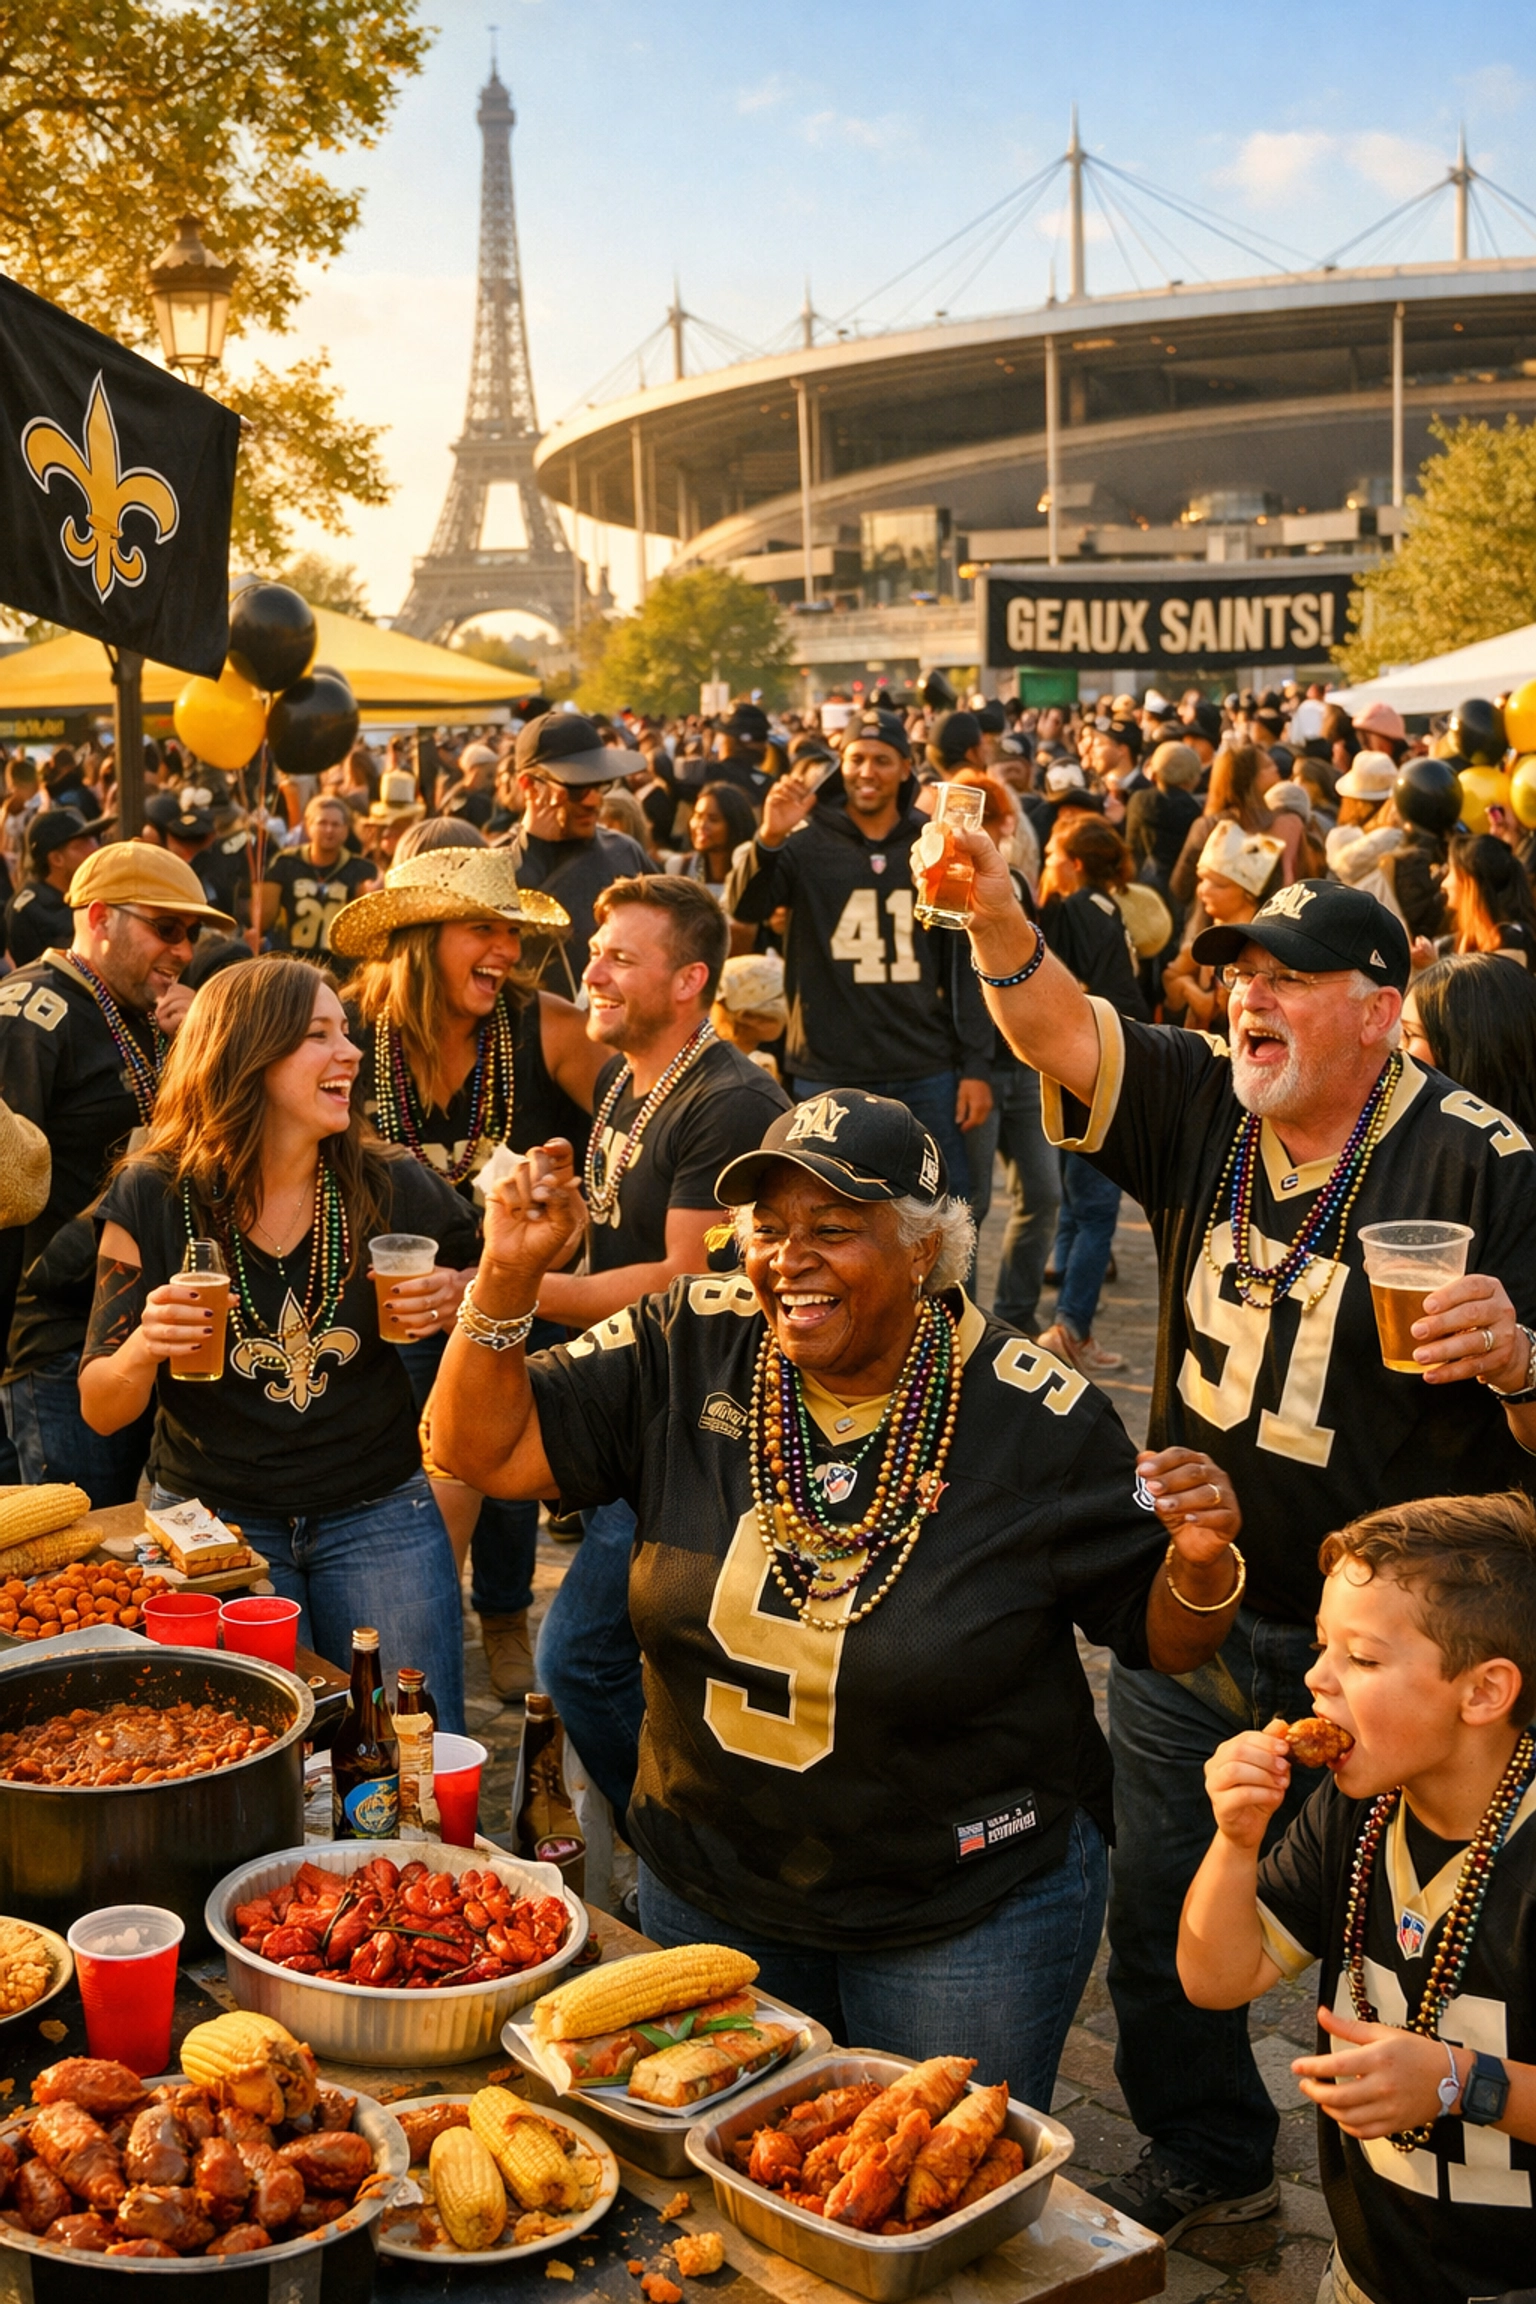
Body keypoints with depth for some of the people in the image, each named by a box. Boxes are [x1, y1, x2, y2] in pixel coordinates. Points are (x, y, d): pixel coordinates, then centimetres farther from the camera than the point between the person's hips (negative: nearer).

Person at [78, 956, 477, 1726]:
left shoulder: (395, 1188, -6)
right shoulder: (152, 1201, -8)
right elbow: (100, 1410, -3)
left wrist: (456, 1307, -10)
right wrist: (143, 1350, -24)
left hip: (378, 1515, 1)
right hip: (212, 1519, -1)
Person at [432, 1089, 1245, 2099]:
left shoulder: (1037, 1416, -15)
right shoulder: (693, 1349, -7)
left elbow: (1164, 1640, -7)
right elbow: (489, 1448, -5)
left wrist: (1202, 1564, -28)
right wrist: (510, 1277, -17)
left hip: (972, 1911, -3)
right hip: (710, 1887, 4)